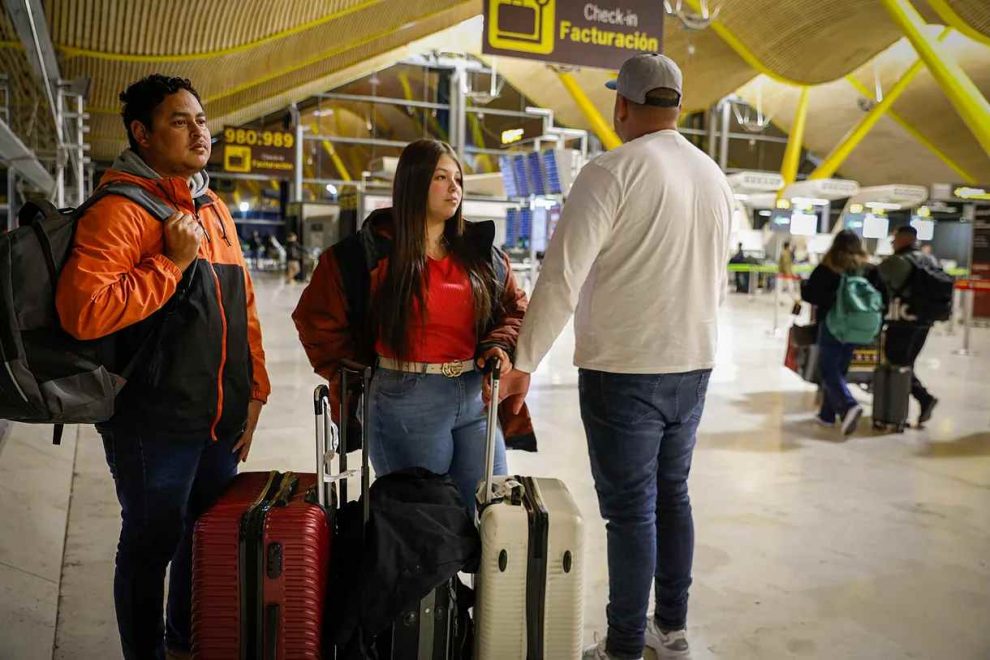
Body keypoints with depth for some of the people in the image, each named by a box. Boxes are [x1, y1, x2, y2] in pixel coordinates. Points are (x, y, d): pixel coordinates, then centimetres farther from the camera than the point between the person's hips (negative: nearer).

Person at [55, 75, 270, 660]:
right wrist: (172, 262, -23)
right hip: (155, 423, -7)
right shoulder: (119, 210, -14)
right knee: (151, 547, 11)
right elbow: (82, 312, -26)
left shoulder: (216, 210, 9)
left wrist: (253, 389, 11)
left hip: (221, 417, 7)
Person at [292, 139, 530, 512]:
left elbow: (515, 307, 14)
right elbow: (316, 317, -4)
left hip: (477, 397, 5)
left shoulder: (480, 250, 7)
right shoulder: (375, 250, -7)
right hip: (408, 403, -4)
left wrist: (499, 345, -5)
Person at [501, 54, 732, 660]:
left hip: (623, 371, -7)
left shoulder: (611, 173, -13)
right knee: (672, 494, 19)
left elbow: (562, 277, -19)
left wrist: (524, 363, -15)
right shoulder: (714, 177, 9)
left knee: (631, 508, 2)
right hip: (694, 366, 7)